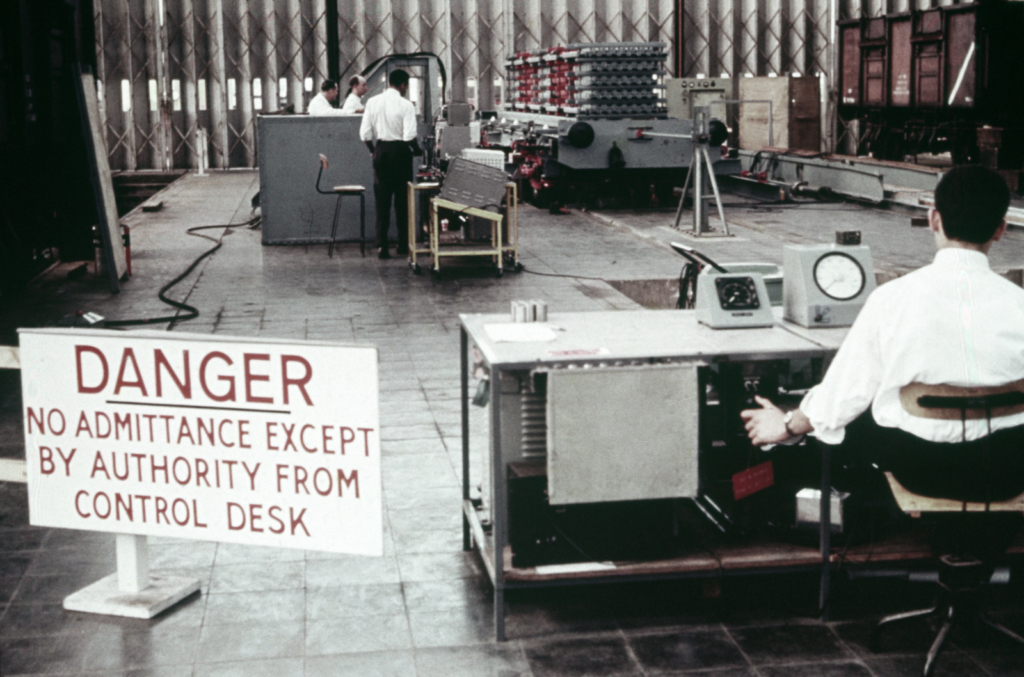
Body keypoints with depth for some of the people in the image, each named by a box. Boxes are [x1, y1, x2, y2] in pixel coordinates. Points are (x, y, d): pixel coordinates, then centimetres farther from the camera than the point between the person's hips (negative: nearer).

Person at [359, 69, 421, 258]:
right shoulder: (405, 105, -10)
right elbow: (409, 136, -17)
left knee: (382, 200, 7)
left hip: (380, 150, 3)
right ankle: (403, 244, 15)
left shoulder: (372, 102, 1)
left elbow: (364, 134, 0)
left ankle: (382, 246, 1)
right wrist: (417, 150, 1)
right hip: (400, 151, -3)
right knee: (403, 199, 9)